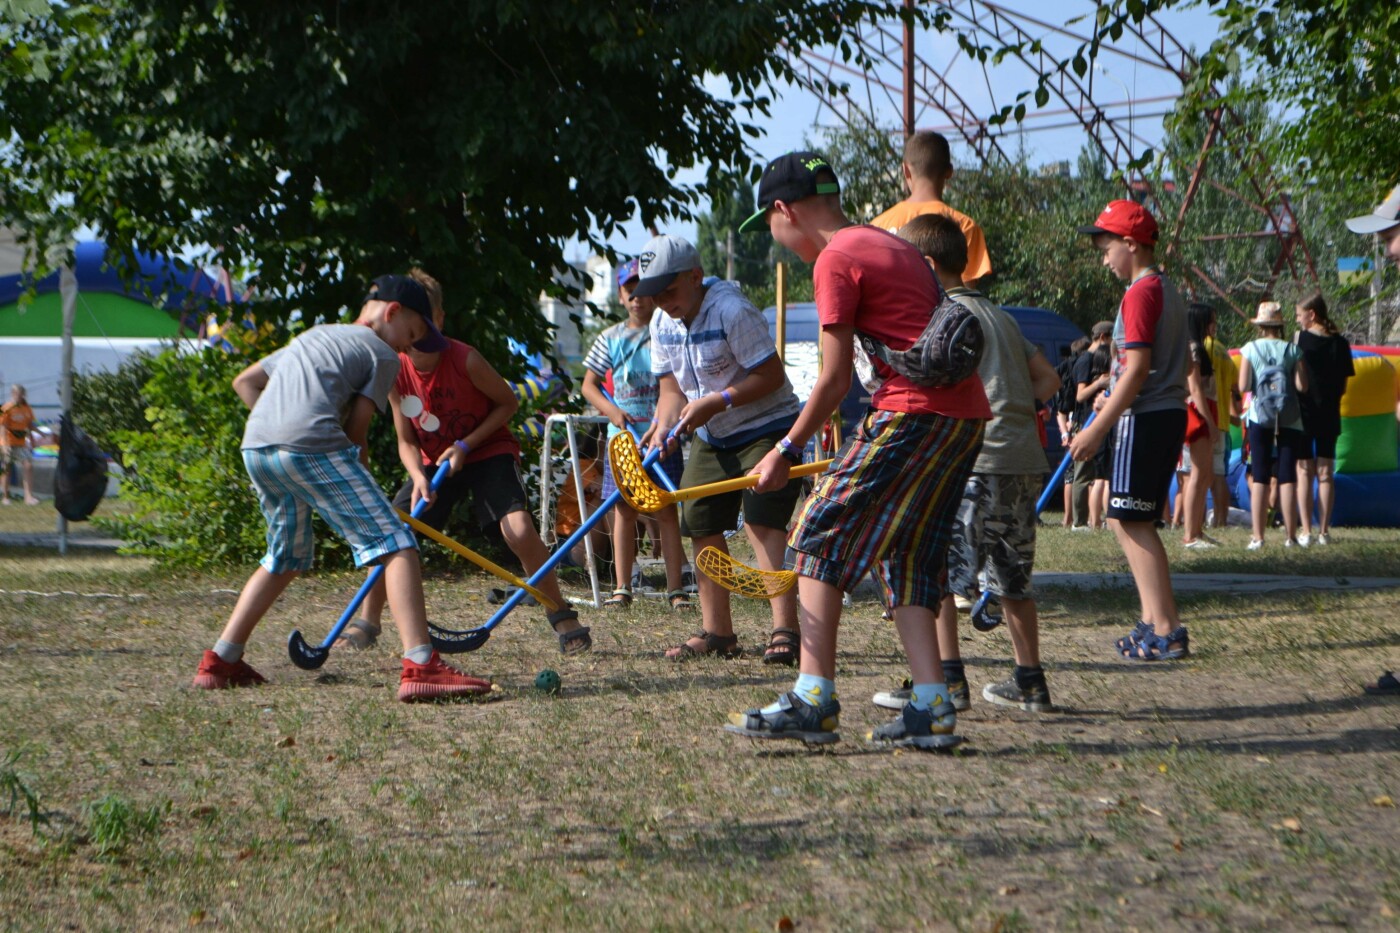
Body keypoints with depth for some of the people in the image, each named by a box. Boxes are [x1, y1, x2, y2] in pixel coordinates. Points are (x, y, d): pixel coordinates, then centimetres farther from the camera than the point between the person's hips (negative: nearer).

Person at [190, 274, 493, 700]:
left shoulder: (312, 336, 34)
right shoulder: (381, 354, 12)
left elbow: (244, 382, 34)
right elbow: (356, 430, 6)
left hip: (255, 446, 8)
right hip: (312, 446, -8)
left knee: (287, 558, 26)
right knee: (394, 544, -7)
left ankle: (220, 662, 25)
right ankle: (420, 666, -22)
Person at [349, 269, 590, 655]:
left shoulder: (466, 360, -23)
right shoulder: (397, 373, -12)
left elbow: (509, 403, -10)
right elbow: (406, 441, -5)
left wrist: (466, 445, -18)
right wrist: (418, 477, -25)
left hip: (488, 452, -4)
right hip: (436, 461, 4)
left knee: (519, 530, -25)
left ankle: (562, 615, -8)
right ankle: (367, 621, 9)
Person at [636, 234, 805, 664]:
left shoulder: (730, 310, -22)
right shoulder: (662, 323, 2)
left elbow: (771, 375, -24)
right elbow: (672, 388, 5)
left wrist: (716, 401, -29)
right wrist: (663, 426, -15)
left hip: (767, 427, -8)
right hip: (711, 437, 8)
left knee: (761, 522, -20)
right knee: (701, 525, 6)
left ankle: (786, 630, -24)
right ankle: (717, 631, 17)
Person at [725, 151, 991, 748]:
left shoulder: (835, 259, -6)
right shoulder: (894, 246, 21)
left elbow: (835, 379, -8)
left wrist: (787, 450, 2)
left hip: (912, 413, -9)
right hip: (966, 415, 9)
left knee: (820, 538, -3)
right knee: (909, 559, 12)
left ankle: (814, 700, -9)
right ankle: (931, 708, 4)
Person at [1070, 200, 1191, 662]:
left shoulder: (1140, 293, -14)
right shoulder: (1169, 291, 16)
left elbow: (1138, 368, -21)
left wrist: (1098, 427, -20)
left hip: (1144, 419, -10)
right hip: (1170, 413, 10)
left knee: (1131, 522, -8)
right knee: (1131, 521, 16)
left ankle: (1167, 631, -10)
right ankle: (1153, 621, 17)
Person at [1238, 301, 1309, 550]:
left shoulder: (1251, 349, -3)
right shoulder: (1292, 350, -1)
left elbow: (1243, 386, -6)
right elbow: (1302, 386, -7)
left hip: (1260, 416, 0)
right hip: (1289, 418, 0)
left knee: (1259, 478, 2)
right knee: (1287, 477, 3)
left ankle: (1258, 537, -2)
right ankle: (1291, 536, 2)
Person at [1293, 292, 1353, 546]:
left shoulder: (1301, 338, -9)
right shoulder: (1340, 343, 2)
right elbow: (1343, 384, 5)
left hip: (1303, 413, -3)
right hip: (1329, 415, 3)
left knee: (1304, 473, 0)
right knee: (1325, 474, 8)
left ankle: (1306, 532, -4)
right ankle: (1324, 531, 6)